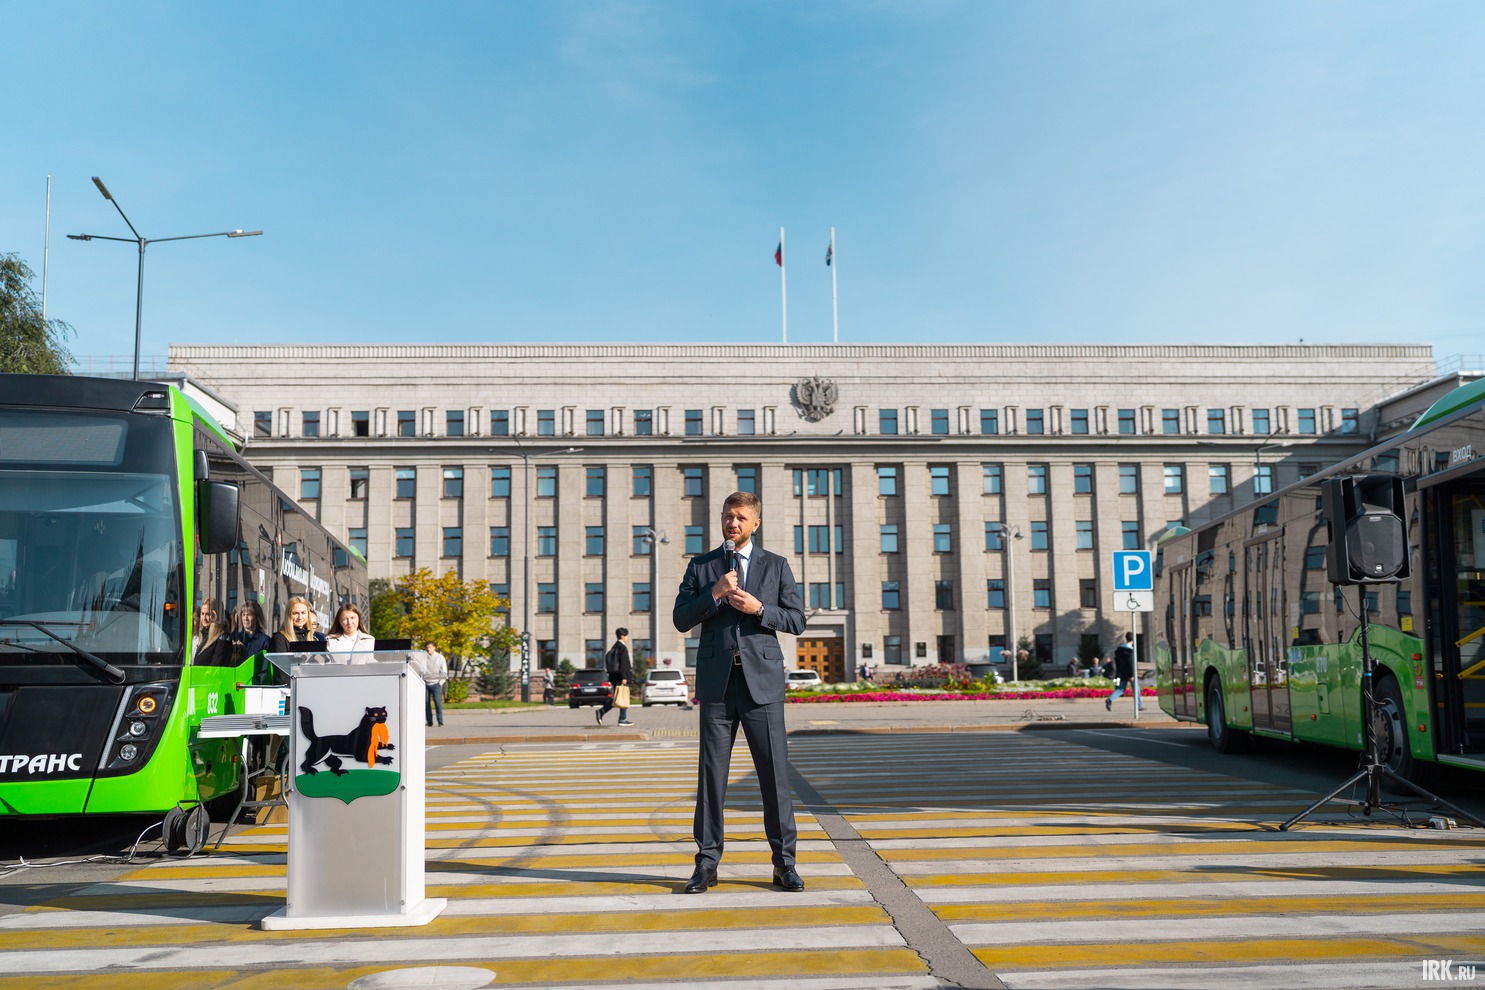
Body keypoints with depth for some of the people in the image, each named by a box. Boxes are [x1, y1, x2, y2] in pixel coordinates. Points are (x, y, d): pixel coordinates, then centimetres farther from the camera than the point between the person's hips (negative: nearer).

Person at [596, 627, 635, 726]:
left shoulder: (614, 647, 16)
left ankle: (601, 712, 1)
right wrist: (624, 677, -22)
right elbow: (623, 663, -20)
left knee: (615, 698, 12)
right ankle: (622, 720, 1)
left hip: (614, 677, 9)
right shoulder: (622, 647, -13)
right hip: (621, 677, -9)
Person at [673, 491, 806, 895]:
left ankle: (784, 863, 7)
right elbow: (681, 619, 4)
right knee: (711, 772, 2)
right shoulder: (700, 566, 11)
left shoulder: (776, 566, 9)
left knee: (775, 772, -1)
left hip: (761, 678, -1)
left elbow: (796, 620, 5)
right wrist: (714, 594, -11)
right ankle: (707, 862, 10)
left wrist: (759, 609, -11)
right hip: (716, 680, 1)